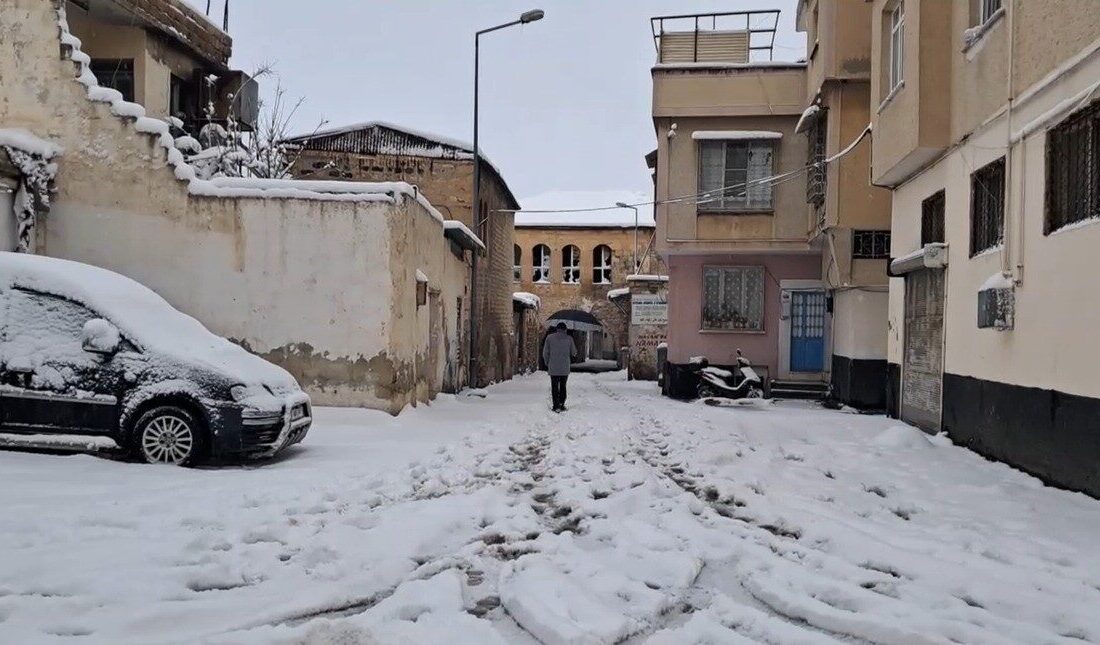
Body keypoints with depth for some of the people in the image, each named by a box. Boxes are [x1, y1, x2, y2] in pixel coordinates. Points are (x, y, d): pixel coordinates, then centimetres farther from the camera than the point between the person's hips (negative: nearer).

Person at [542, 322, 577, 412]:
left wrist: (547, 363, 15)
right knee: (563, 386, 13)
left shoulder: (549, 337, -3)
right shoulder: (569, 338, -2)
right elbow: (574, 353, 6)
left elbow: (545, 353, 0)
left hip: (553, 368, -1)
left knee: (554, 387, 4)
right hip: (565, 368, 1)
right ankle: (562, 405, 13)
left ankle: (556, 406, 0)